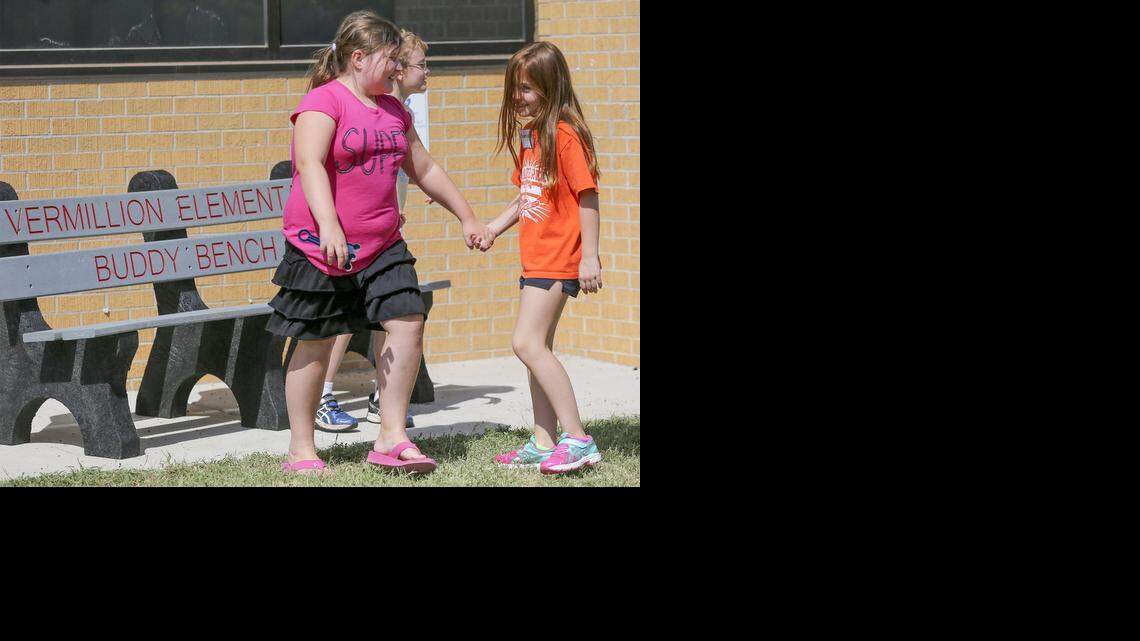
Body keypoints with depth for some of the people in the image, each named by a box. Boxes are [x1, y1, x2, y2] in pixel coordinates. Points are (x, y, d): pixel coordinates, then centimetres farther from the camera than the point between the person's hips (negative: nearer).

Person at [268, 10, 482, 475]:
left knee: (408, 323, -7)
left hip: (381, 245, 7)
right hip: (321, 246, -7)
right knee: (315, 344, 1)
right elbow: (309, 163, -25)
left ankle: (391, 437, 2)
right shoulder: (323, 101, -11)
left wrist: (466, 218, 26)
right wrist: (329, 226, -37)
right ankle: (300, 449, 13)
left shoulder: (393, 111, 14)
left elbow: (424, 169, 25)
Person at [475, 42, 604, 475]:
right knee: (537, 348, 12)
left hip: (558, 259, -10)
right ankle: (544, 444, 19)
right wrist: (493, 228, 9)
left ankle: (578, 440, -15)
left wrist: (590, 258, -19)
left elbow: (587, 196, -17)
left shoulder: (565, 135, -15)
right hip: (536, 257, 10)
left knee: (527, 343, -16)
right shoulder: (530, 134, 14)